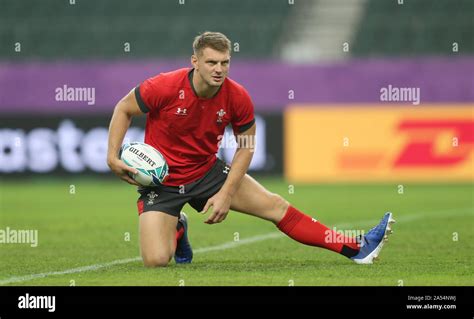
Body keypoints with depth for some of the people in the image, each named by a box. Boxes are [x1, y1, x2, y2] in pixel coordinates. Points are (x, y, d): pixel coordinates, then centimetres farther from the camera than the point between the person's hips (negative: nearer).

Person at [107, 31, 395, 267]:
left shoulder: (237, 97, -15)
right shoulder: (165, 86, -25)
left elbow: (246, 146, -1)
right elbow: (124, 109, -8)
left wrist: (226, 193, -10)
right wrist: (113, 156, -18)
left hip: (207, 171, 3)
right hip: (161, 180, -3)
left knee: (275, 206, -3)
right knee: (156, 260, -21)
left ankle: (356, 249, 2)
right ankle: (176, 230, 17)